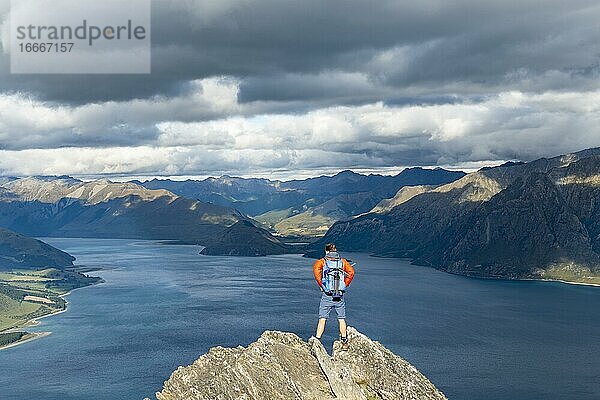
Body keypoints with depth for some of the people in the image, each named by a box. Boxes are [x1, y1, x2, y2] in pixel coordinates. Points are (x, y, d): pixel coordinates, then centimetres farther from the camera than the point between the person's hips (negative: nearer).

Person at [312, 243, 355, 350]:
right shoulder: (342, 261, 10)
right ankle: (344, 342, 17)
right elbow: (351, 271, -5)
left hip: (327, 296, -2)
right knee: (341, 319, 13)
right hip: (340, 296, 2)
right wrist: (345, 285, 4)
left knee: (322, 319, 2)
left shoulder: (322, 261, 3)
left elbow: (316, 269, -18)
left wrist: (321, 285, -9)